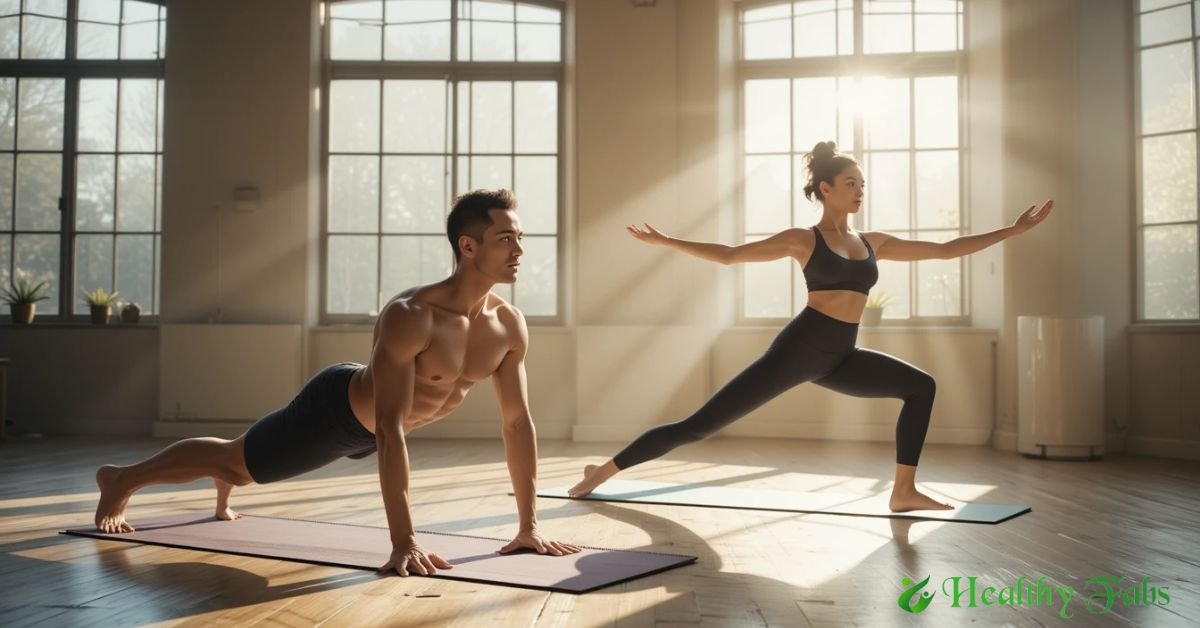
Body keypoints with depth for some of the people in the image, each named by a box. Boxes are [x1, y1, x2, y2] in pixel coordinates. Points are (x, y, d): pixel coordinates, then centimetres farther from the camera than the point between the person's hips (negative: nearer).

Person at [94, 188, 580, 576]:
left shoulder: (510, 326, -20)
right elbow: (390, 431, -45)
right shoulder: (409, 316, -41)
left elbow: (519, 423, -13)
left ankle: (224, 485, 67)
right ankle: (121, 478, 40)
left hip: (370, 422, 7)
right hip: (334, 407, -7)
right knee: (235, 459, 13)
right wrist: (403, 542, -48)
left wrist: (528, 526, -14)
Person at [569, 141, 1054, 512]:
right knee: (699, 426, -9)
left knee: (921, 386, 1)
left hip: (839, 359, 6)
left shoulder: (874, 243, 15)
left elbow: (946, 250, 18)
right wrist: (666, 242, -8)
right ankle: (605, 470, 1)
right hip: (798, 350, -6)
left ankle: (904, 491, 4)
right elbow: (728, 255, -1)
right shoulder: (803, 240, 0)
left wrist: (1013, 230, 17)